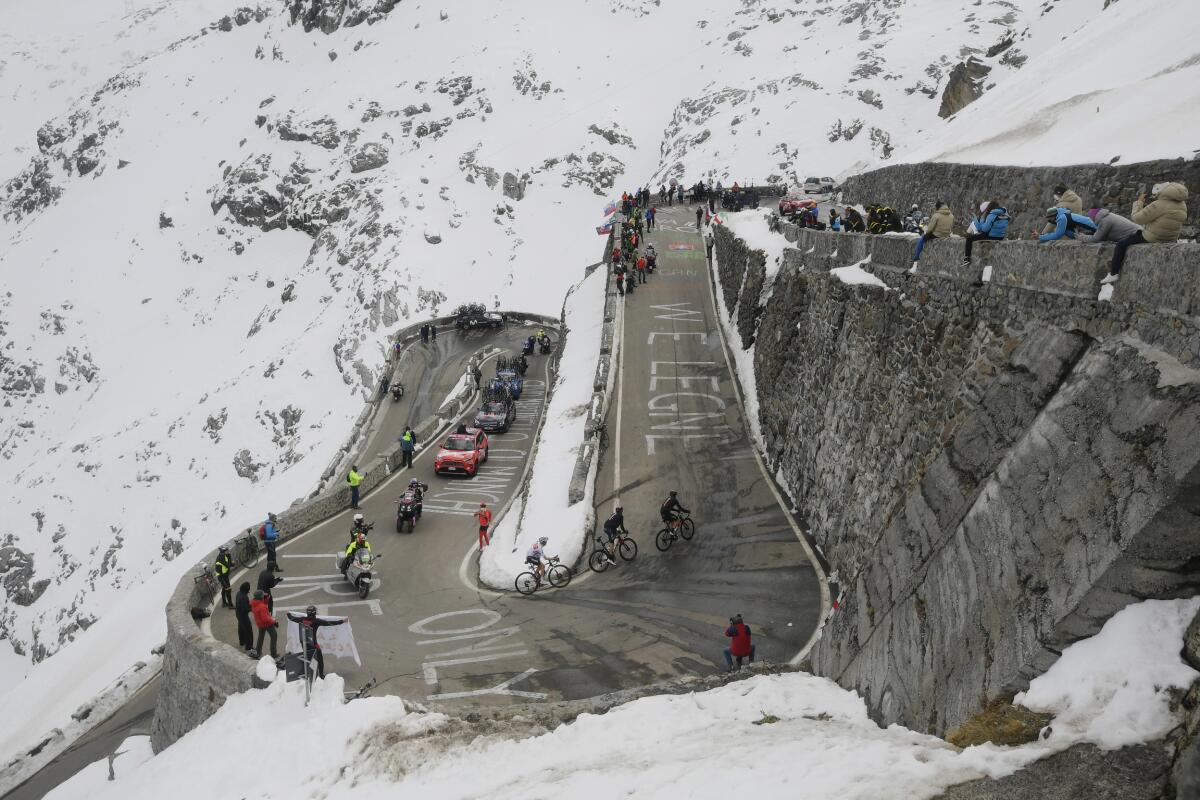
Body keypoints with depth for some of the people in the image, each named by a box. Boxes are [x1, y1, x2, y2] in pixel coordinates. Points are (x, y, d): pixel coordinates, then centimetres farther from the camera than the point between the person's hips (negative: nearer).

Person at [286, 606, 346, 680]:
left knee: (307, 659, 24)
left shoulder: (302, 620, -6)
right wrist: (342, 621, -13)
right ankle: (321, 675, 21)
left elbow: (292, 618, 12)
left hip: (303, 644, 5)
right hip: (313, 645, -5)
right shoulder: (316, 621, -20)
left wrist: (288, 614, 35)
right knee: (320, 659, 14)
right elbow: (329, 623, -19)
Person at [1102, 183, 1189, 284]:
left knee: (1121, 244, 10)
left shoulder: (1159, 205, -27)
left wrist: (1139, 202, -4)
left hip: (1153, 237, -8)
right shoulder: (1182, 205, -3)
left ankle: (1113, 274, 12)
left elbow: (1137, 218, -20)